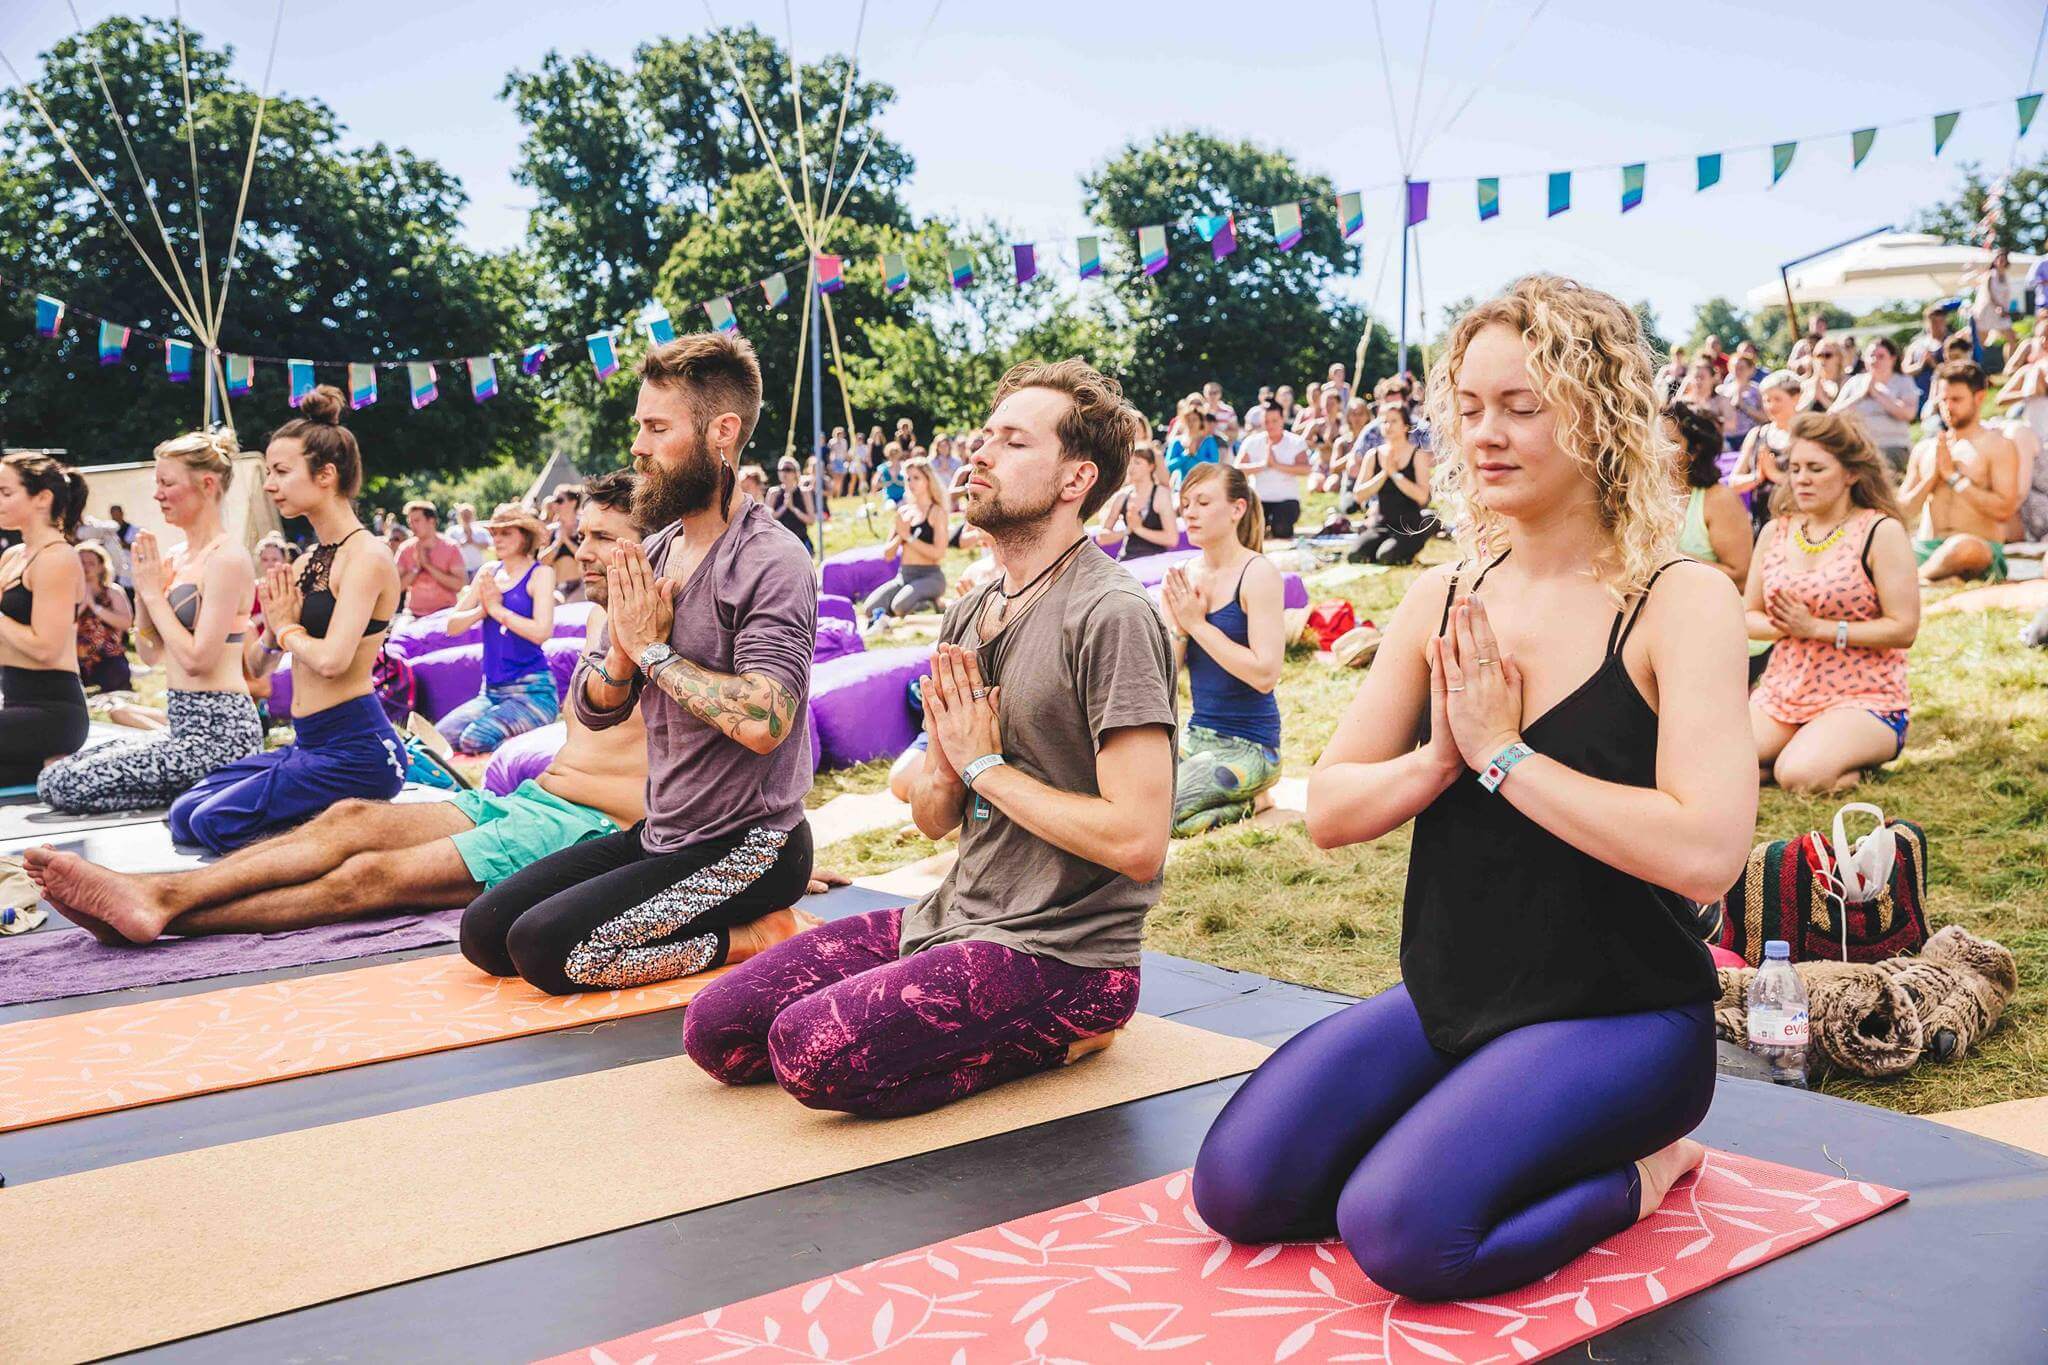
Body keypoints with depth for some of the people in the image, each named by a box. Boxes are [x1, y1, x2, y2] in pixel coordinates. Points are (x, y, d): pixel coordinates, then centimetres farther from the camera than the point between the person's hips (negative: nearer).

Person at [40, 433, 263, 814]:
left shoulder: (227, 560, -14)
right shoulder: (175, 557, 13)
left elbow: (196, 659, -20)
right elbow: (151, 653, 16)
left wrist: (154, 593, -10)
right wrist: (144, 591, 3)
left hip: (218, 732, -9)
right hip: (185, 725, 9)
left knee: (65, 785, -11)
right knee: (54, 777, 9)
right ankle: (211, 783, 9)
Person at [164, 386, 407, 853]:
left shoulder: (366, 556, -12)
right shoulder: (307, 562, 14)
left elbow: (331, 659, -23)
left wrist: (287, 629, -4)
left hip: (356, 749, -9)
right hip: (309, 745, 9)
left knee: (217, 821, -15)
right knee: (185, 814, 8)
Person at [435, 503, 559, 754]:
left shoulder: (540, 573, -3)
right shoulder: (488, 573, 14)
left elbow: (541, 631, -17)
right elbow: (452, 626, 10)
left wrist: (496, 609, -8)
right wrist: (482, 609, -7)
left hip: (532, 690, -6)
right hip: (491, 691, 6)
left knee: (476, 740, -25)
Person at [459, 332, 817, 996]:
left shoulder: (772, 562, -18)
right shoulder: (652, 557, 8)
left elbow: (762, 721, -32)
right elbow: (591, 709, 10)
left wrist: (655, 649, -19)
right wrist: (622, 650, -13)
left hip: (745, 847, -9)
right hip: (662, 834, 9)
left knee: (543, 946, -17)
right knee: (484, 930, 7)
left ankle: (749, 938, -3)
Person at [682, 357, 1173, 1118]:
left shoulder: (1110, 618, -15)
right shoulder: (969, 616, 11)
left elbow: (1137, 842, -23)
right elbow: (932, 819, 14)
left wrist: (986, 766, -13)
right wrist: (946, 767, -10)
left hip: (1061, 949, -9)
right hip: (954, 915, 9)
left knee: (810, 1050, -25)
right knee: (715, 1031, 2)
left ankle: (1061, 1035, -4)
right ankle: (1012, 1025, 8)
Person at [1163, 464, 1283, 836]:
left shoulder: (1258, 574, -13)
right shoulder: (1183, 578, 5)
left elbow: (1265, 674, -22)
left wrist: (1198, 624, -17)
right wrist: (1178, 625, -15)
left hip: (1247, 746, -7)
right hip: (1196, 735, 7)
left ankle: (1245, 803, 2)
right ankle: (1232, 796, 7)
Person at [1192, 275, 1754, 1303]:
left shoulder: (1681, 603, -13)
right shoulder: (1442, 601, 4)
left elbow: (1705, 852, -25)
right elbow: (1328, 813, 3)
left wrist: (1505, 755, -19)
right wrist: (1440, 759, -16)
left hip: (1620, 1016, -5)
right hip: (1448, 1003, 6)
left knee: (1402, 1230, -25)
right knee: (1236, 1188, -9)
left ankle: (1641, 1168, 2)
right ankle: (1464, 1125, 13)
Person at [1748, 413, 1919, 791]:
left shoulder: (1880, 532, -7)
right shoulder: (1775, 533, 9)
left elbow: (1904, 628, -13)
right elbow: (1748, 617, 12)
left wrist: (1815, 627, -17)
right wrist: (1781, 626, -12)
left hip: (1861, 699, -5)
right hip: (1781, 693, 5)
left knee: (1800, 776, -32)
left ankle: (1858, 764, 3)